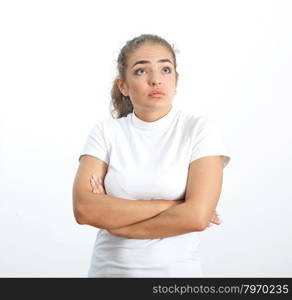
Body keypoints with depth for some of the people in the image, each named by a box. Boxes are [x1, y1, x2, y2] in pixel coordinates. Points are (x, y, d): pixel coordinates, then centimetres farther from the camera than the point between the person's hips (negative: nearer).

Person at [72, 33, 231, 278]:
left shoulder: (199, 129, -9)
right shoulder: (105, 131, -4)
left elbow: (197, 216, -20)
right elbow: (84, 209, -17)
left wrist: (113, 222, -13)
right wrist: (170, 204, -19)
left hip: (176, 269, -1)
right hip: (108, 268, 2)